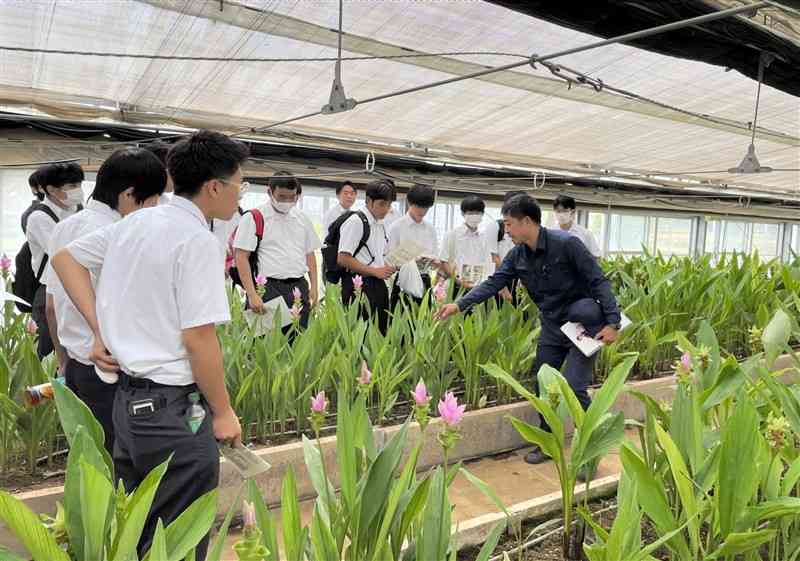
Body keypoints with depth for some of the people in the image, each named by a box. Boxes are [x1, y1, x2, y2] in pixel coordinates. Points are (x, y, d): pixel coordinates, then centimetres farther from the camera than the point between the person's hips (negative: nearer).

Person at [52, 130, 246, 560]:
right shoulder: (198, 240, -18)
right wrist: (223, 412, -9)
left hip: (128, 396, 8)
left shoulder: (134, 223, 7)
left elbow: (64, 258, 18)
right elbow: (197, 338, -21)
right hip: (174, 408, -8)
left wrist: (100, 329, 11)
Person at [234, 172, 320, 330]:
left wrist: (314, 287, 9)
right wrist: (252, 295, -14)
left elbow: (310, 254, 18)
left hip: (299, 288, 5)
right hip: (269, 288, -4)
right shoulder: (253, 218, -2)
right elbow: (242, 257, -7)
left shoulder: (302, 219, 14)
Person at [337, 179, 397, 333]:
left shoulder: (381, 225, 16)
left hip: (378, 285, 8)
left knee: (379, 332, 10)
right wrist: (375, 271, -15)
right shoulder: (355, 222, -10)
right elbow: (343, 259, -15)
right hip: (359, 286, -8)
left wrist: (387, 269, 6)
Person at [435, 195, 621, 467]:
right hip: (552, 327, 7)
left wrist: (612, 322, -22)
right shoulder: (517, 255, -2)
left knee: (574, 387, -11)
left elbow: (599, 282, -18)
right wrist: (459, 305, -10)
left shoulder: (566, 244, -21)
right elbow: (494, 282, -2)